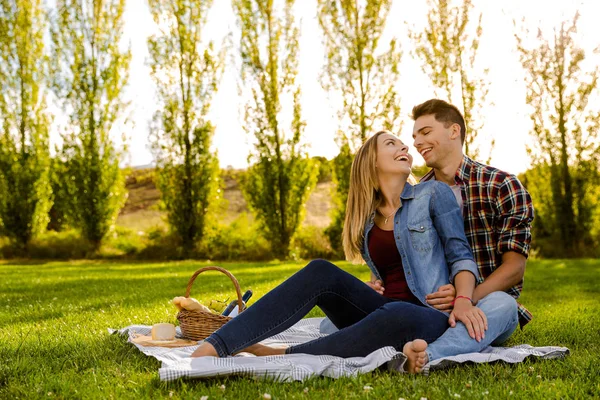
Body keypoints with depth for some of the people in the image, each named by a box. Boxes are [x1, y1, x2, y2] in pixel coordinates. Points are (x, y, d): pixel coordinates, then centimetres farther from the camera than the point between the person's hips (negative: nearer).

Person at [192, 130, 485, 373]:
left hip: (431, 316, -4)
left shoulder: (434, 194, 4)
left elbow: (460, 255, -2)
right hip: (387, 309, 4)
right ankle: (215, 345, -34)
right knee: (321, 273, -23)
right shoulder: (366, 222, 16)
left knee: (396, 317, -41)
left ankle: (280, 357, -31)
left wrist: (463, 300, -20)